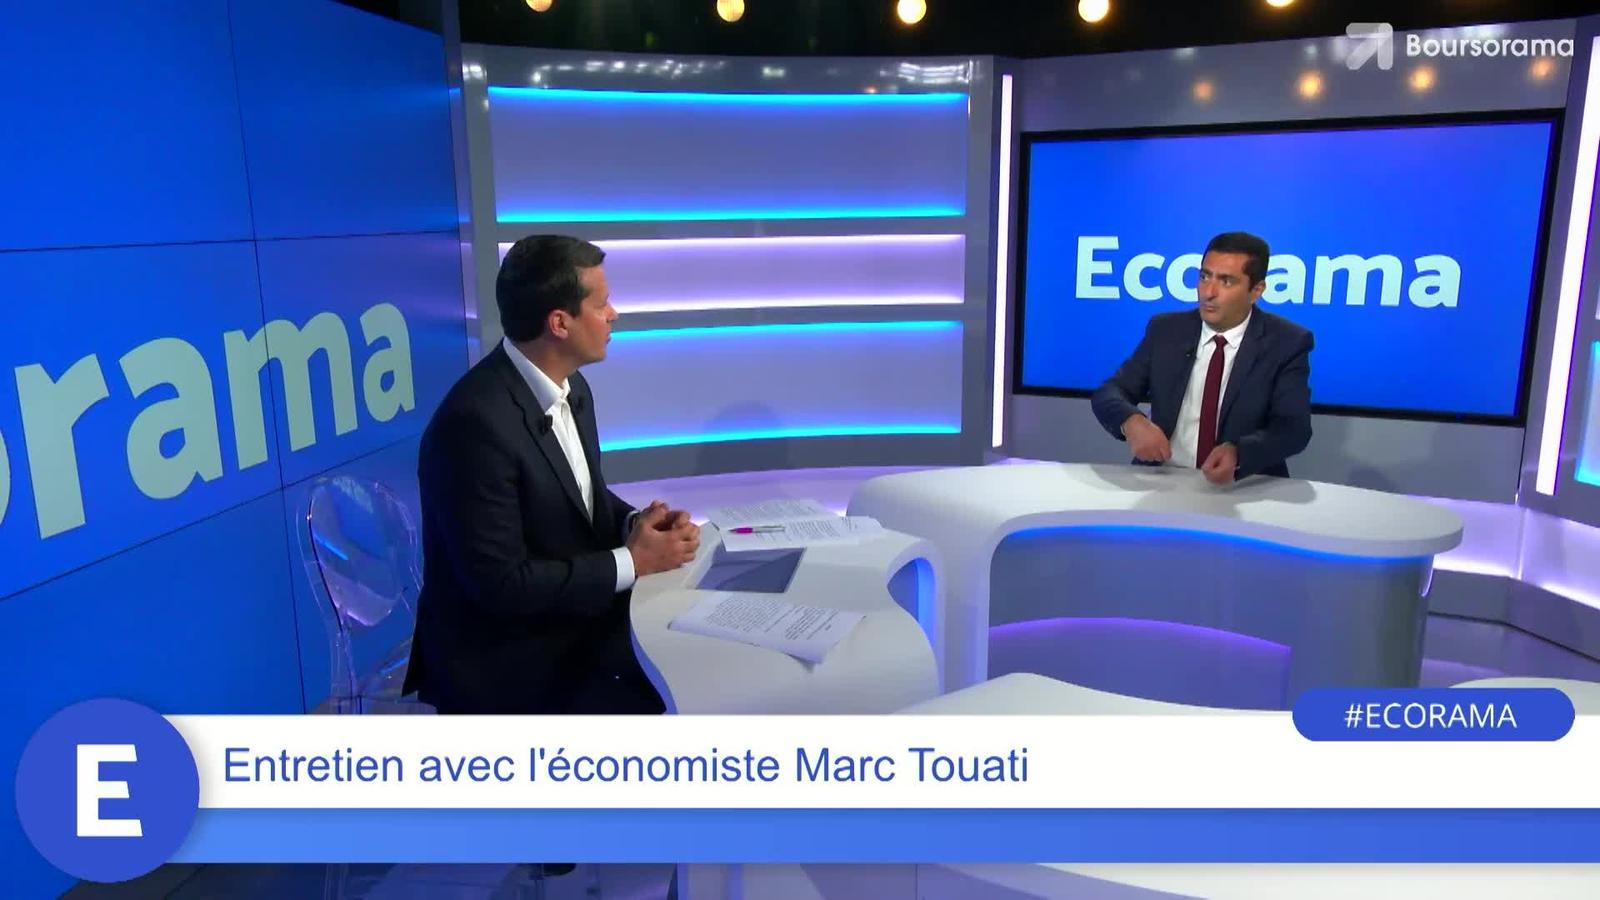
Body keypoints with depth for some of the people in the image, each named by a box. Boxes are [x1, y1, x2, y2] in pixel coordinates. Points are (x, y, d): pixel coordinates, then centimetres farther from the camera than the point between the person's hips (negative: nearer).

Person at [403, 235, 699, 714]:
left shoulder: (569, 387, 1)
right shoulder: (477, 422, -26)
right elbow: (499, 582, -25)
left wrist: (638, 524, -7)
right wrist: (632, 561, -18)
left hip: (574, 622, 8)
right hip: (504, 660, -8)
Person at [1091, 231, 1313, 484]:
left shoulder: (1287, 342, 1)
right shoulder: (1165, 330, 8)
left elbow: (1293, 427, -9)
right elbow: (1107, 394, 3)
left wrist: (1237, 454, -29)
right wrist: (1131, 421, -20)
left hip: (1246, 487, -1)